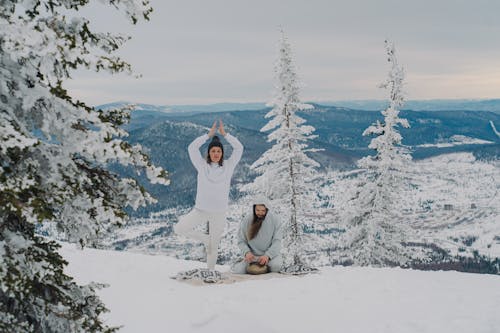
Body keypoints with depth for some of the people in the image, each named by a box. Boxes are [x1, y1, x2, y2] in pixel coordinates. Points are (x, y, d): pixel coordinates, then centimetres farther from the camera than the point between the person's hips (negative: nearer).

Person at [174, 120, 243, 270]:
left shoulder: (228, 166, 3)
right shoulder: (202, 165, 1)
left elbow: (239, 148, -5)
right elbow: (192, 148, -8)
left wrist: (224, 134, -5)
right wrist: (209, 135, -7)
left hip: (219, 213, 0)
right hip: (200, 210, 0)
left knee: (214, 246, 8)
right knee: (178, 228, -15)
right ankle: (205, 239, 5)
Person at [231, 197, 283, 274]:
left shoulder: (274, 219, -8)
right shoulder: (247, 220, -5)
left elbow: (277, 241, -11)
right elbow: (241, 241, 1)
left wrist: (267, 255, -25)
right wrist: (247, 252, -19)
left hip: (270, 254, -1)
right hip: (252, 255, 1)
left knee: (276, 266, -34)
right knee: (238, 270, -22)